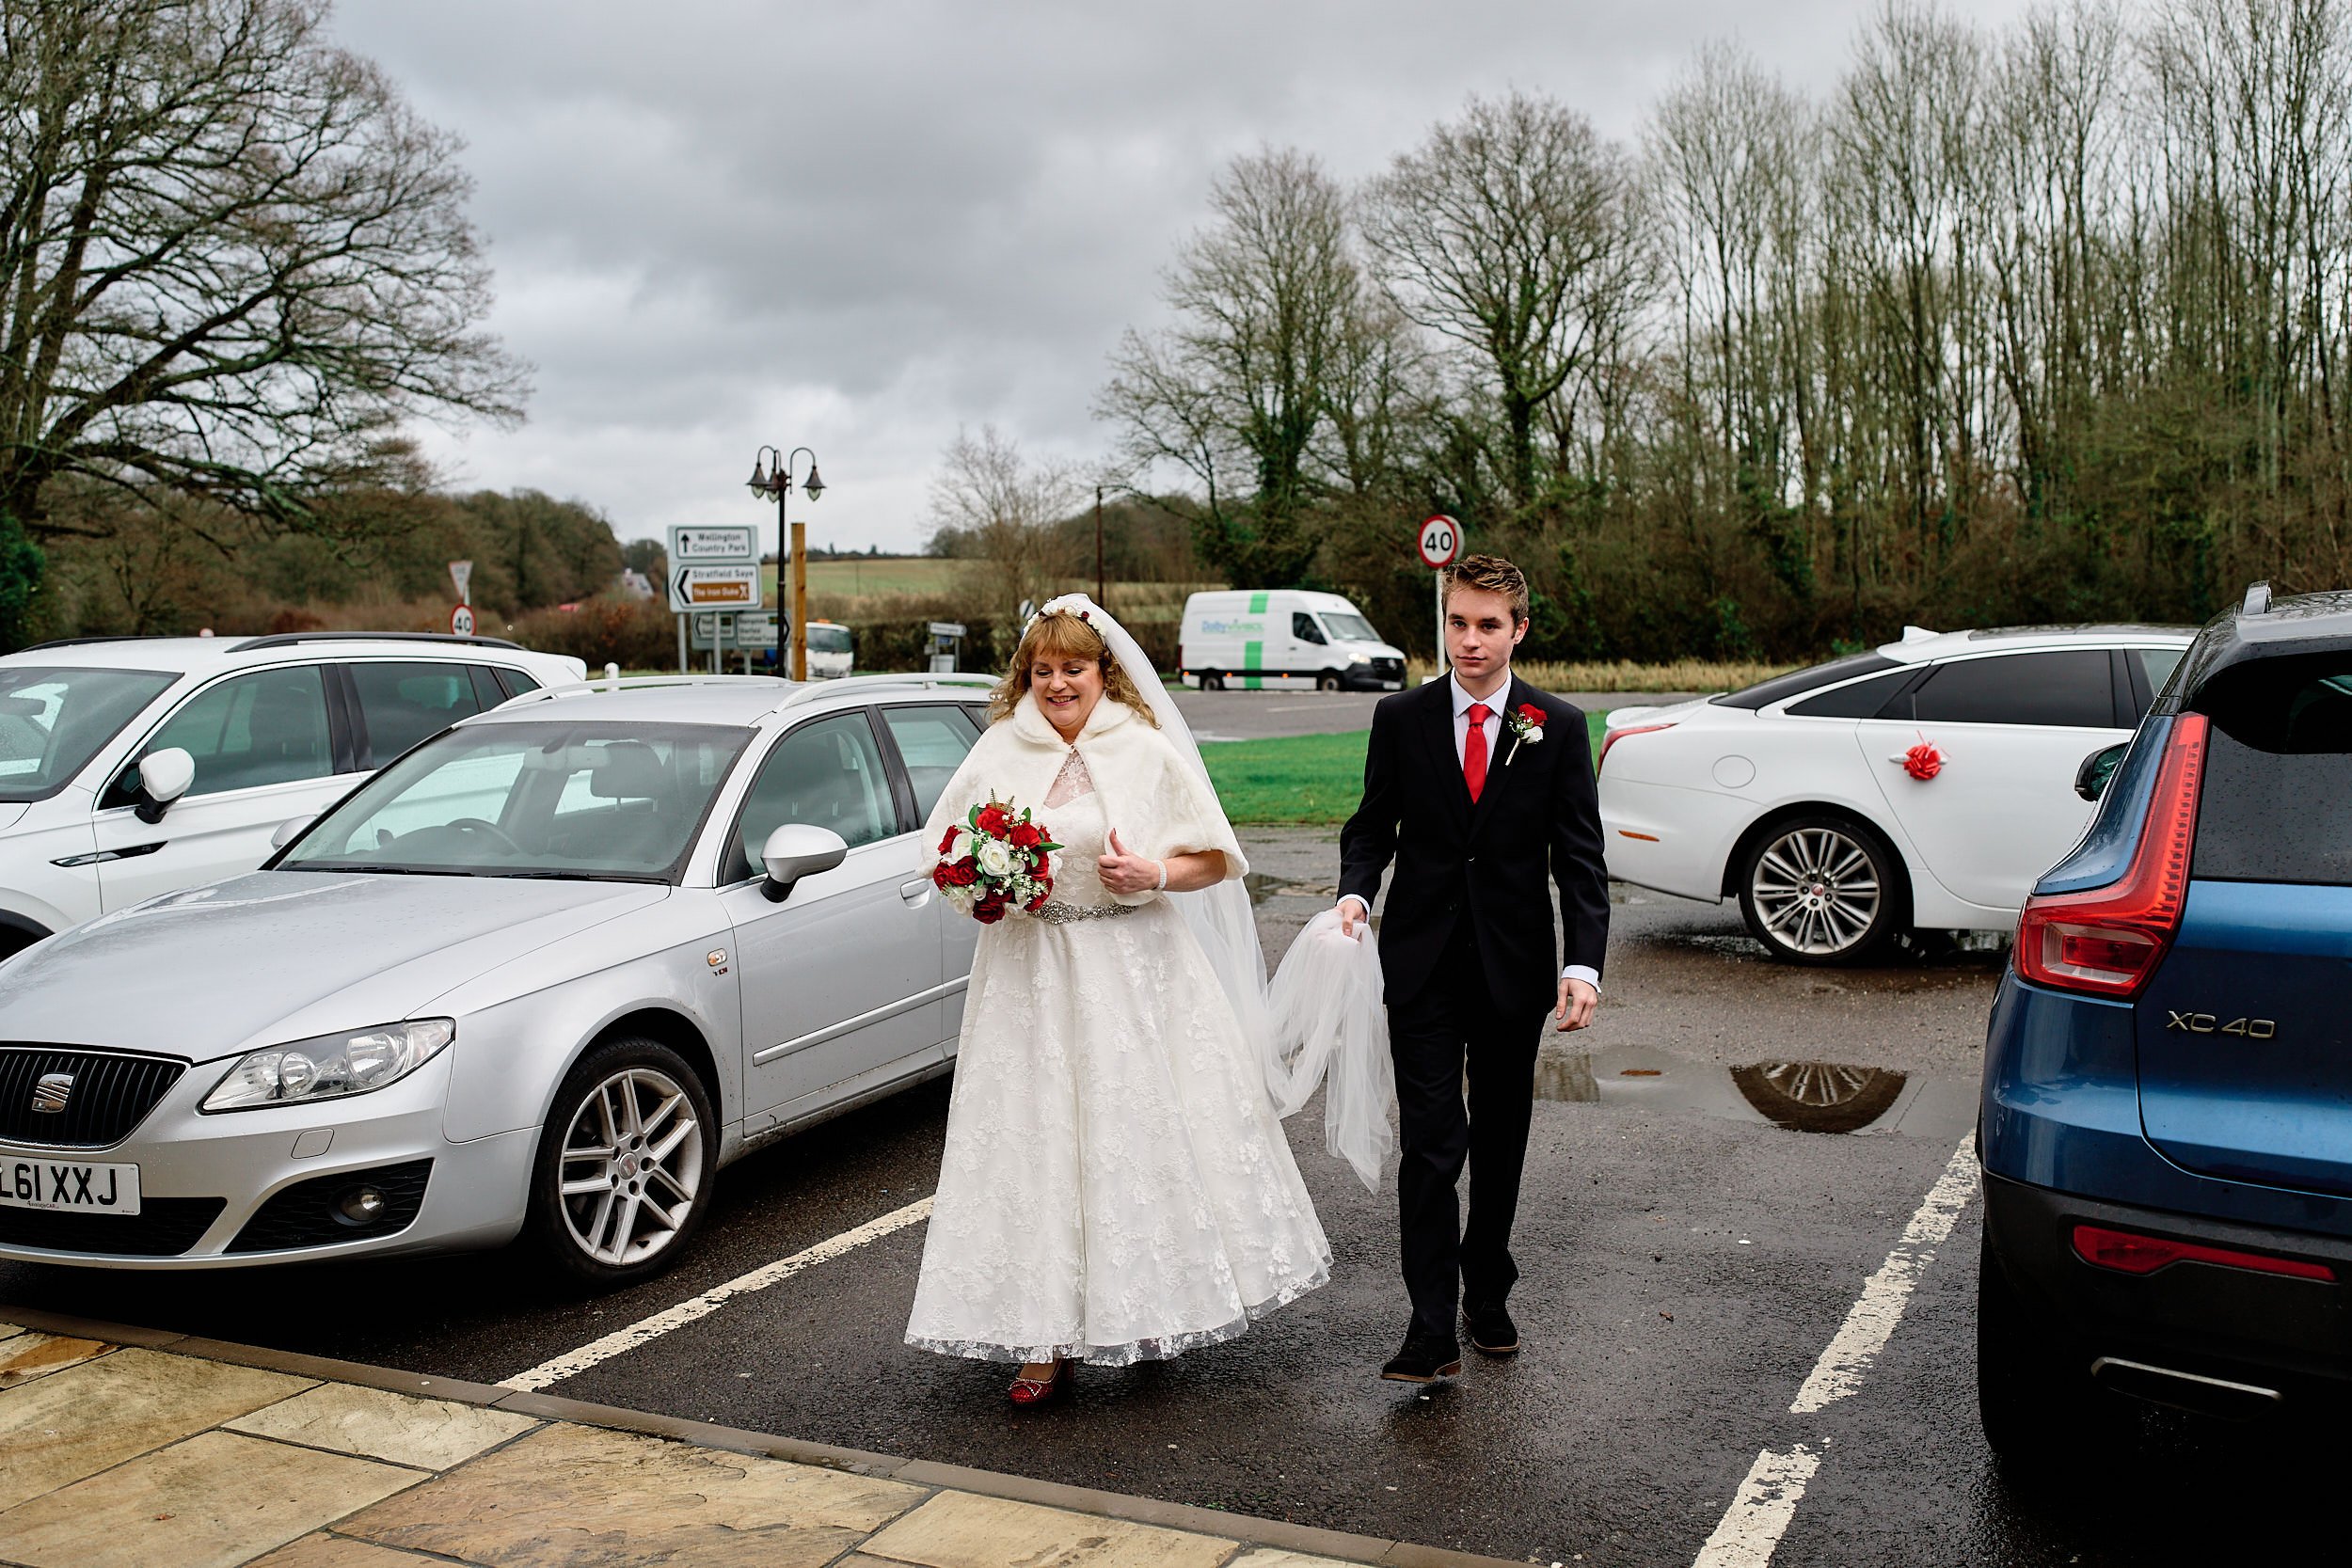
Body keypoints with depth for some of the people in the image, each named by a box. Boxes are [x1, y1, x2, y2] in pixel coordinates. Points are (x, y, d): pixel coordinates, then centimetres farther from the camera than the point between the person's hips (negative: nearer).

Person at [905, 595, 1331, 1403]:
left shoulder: (1148, 752, 0)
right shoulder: (997, 754, 6)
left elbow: (1215, 860, 2)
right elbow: (940, 858, 14)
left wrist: (1153, 873, -16)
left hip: (1135, 972, -1)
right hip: (1029, 975, 2)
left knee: (1144, 1131, 2)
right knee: (1035, 1142, 0)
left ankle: (1153, 1304, 23)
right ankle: (1048, 1338, 6)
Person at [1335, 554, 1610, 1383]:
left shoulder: (1558, 727, -1)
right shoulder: (1400, 718, 1)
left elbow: (1580, 856, -3)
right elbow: (1373, 824, 8)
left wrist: (1583, 963, -14)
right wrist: (1355, 890, -13)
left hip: (1513, 964, 1)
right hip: (1423, 962, -1)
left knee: (1501, 1140, 13)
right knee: (1430, 1141, -6)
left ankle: (1487, 1295, 31)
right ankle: (1432, 1329, -2)